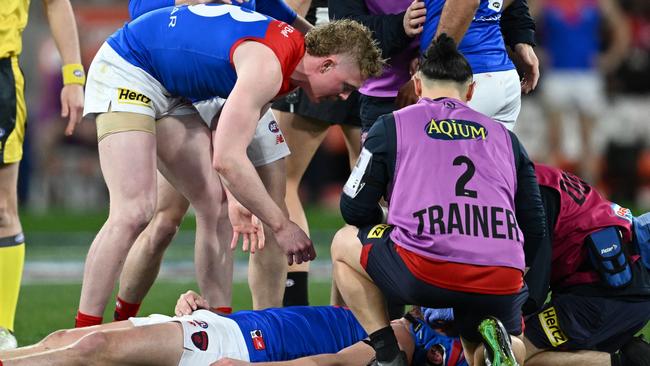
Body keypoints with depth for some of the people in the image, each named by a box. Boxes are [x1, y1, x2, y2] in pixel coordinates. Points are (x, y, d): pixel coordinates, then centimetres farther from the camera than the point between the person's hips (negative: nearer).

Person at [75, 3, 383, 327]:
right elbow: (227, 159, -32)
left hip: (168, 90, 10)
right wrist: (281, 225, -25)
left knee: (214, 203, 3)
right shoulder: (267, 67, -29)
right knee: (134, 211, -20)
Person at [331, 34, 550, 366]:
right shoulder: (504, 136, 25)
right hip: (503, 284, 3)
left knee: (344, 244, 27)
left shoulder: (391, 126, 15)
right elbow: (535, 229, 21)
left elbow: (354, 210, 18)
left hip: (426, 272, -3)